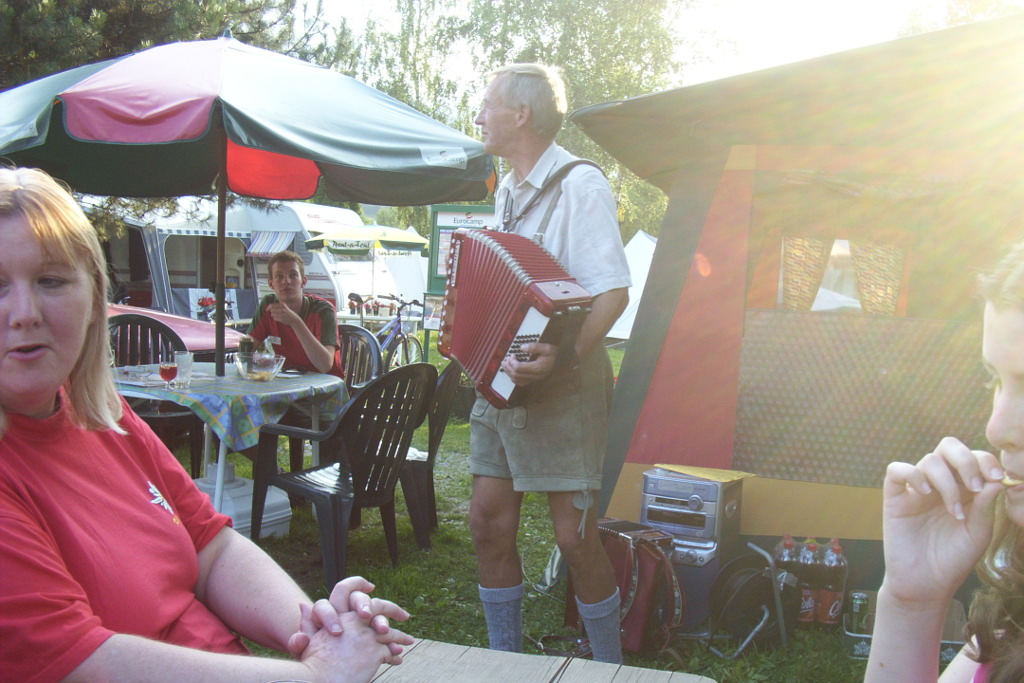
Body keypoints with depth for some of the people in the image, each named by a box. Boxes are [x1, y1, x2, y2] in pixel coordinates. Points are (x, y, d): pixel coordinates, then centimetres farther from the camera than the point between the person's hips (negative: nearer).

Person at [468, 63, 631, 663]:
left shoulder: (580, 185, -10)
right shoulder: (507, 193, 17)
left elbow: (613, 292, -19)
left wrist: (564, 356, -32)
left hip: (562, 385, -8)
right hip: (501, 378, 8)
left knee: (575, 535, -4)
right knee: (490, 523, 8)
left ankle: (610, 665, 17)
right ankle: (506, 658, 24)